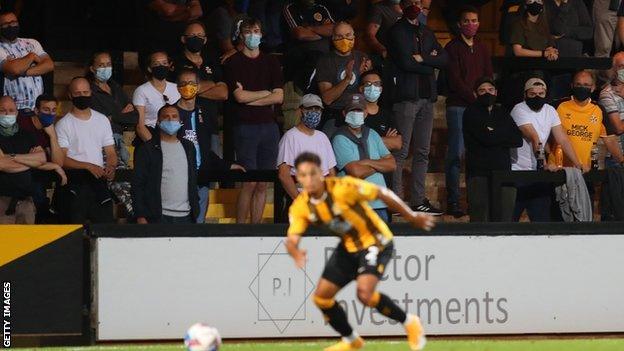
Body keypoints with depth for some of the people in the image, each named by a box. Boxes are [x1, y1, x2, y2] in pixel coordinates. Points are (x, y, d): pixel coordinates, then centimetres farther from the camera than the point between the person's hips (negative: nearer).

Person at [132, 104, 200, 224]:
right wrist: (140, 216, -10)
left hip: (186, 217, 5)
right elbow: (138, 185, -3)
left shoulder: (188, 147, 16)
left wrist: (195, 207, 15)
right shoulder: (147, 149, 0)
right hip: (158, 218, -5)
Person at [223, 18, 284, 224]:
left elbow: (279, 97, 4)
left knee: (263, 184, 4)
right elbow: (239, 96, -11)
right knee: (250, 182, -11)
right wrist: (266, 93, 1)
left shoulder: (271, 62, 13)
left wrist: (250, 99, -5)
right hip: (246, 127, -4)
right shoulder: (234, 63, 1)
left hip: (269, 125, 4)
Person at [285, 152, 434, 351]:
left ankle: (409, 323, -3)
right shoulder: (300, 207, -11)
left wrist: (412, 218, -10)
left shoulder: (343, 188, -27)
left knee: (364, 293, -26)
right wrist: (295, 253, -43)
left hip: (375, 242, -7)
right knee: (321, 296, 3)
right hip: (348, 247, 7)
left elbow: (383, 194, -18)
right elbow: (292, 240, -17)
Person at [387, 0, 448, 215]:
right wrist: (431, 60, 1)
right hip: (406, 95, -7)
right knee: (401, 151, -10)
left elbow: (444, 59, 7)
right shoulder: (398, 31, 0)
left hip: (426, 96, 7)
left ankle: (418, 199, 8)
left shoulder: (426, 33, 20)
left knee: (423, 152, 6)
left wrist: (422, 58, -8)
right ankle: (396, 199, -11)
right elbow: (406, 62, -12)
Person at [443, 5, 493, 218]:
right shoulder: (453, 48, 2)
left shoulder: (482, 49, 19)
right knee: (456, 152, -9)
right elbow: (455, 80, -7)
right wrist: (474, 97, -12)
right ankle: (453, 202, -9)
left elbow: (489, 79, 16)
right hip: (458, 105, -5)